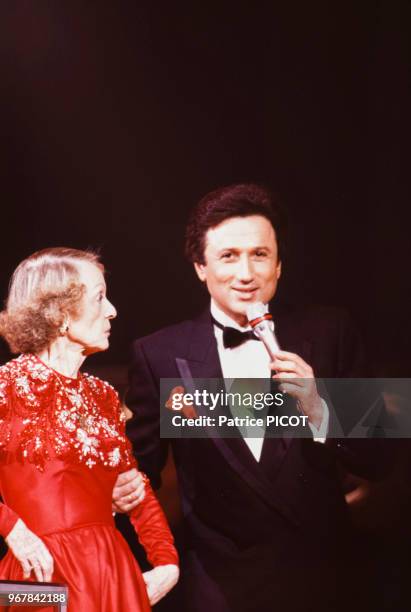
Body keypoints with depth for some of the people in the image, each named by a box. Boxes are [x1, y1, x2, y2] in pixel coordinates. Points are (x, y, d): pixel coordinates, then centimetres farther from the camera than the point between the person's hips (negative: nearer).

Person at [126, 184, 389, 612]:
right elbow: (141, 465, 1)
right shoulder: (160, 354, -7)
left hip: (318, 574, 1)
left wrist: (317, 409, -21)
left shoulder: (330, 334, -5)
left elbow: (376, 460, -4)